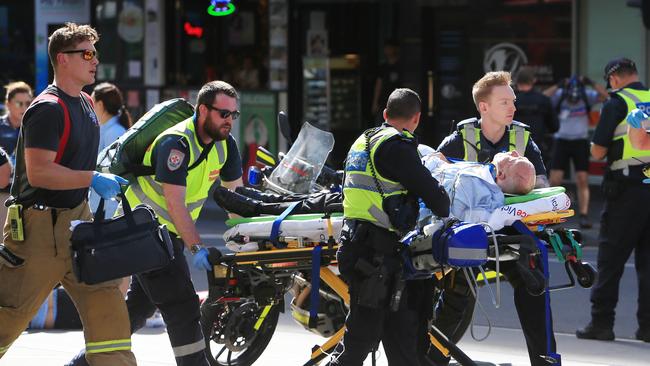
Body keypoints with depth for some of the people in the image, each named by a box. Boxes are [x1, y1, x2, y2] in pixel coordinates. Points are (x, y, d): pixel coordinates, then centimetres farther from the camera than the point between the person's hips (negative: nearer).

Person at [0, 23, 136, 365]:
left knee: (103, 292, 1)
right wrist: (93, 179, -24)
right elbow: (38, 173, -25)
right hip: (39, 224, -9)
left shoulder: (85, 104, 12)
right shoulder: (48, 108, -18)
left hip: (76, 217, 9)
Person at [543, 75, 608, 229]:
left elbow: (604, 96, -20)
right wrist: (558, 86, -35)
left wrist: (591, 83, -32)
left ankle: (584, 216, -3)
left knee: (583, 181, -4)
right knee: (555, 180, -5)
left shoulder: (587, 96, -7)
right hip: (561, 141, 0)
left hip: (581, 142, 1)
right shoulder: (559, 96, -10)